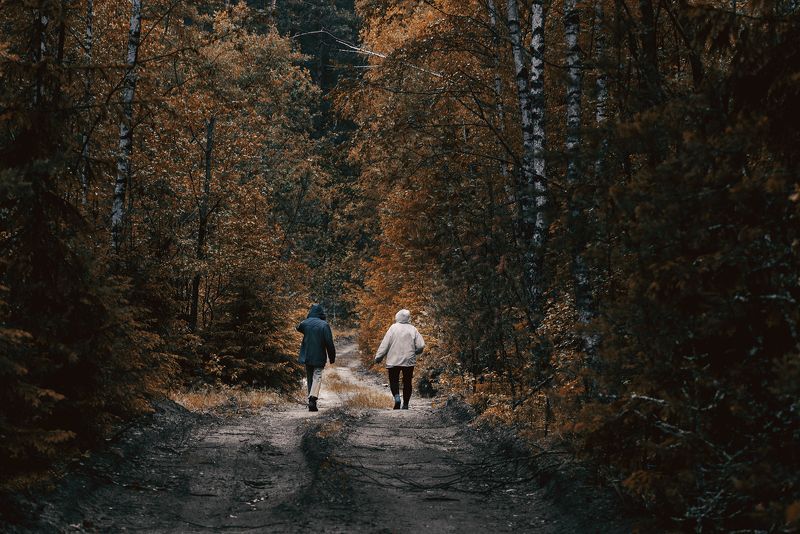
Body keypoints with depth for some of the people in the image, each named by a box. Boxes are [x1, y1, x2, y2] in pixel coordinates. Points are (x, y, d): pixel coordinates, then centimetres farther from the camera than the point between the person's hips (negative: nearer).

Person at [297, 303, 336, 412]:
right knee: (317, 377, -4)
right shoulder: (324, 325, -10)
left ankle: (311, 399, 18)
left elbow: (298, 328, 27)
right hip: (319, 357, -4)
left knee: (310, 378, 15)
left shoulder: (305, 323, 1)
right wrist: (332, 357, -2)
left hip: (306, 357, 4)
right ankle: (313, 399, -22)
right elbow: (329, 343, -11)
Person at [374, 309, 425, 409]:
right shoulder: (413, 329, 0)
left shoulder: (393, 328, -6)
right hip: (409, 361, 2)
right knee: (407, 382, 11)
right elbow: (421, 345, -3)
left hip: (394, 360, -2)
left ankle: (397, 396, -17)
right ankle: (405, 404, 10)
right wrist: (414, 353, 17)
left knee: (393, 380, 9)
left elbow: (385, 344, -8)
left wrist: (378, 357, 0)